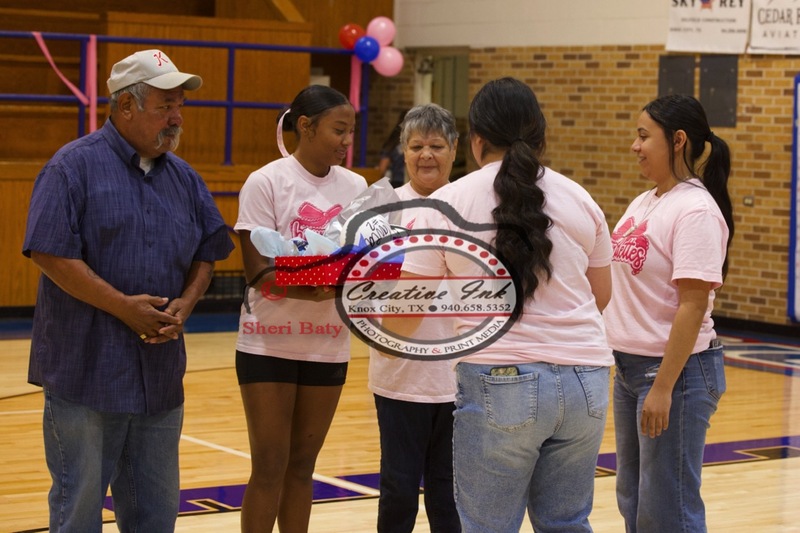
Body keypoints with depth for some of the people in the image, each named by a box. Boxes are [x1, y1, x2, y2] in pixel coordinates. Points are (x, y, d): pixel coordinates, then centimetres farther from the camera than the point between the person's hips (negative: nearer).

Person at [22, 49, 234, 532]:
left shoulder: (184, 178, 12)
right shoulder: (75, 165, -7)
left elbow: (206, 255, 16)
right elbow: (49, 252, -15)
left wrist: (185, 304, -5)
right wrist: (123, 306, -17)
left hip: (161, 373, 6)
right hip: (86, 368, -6)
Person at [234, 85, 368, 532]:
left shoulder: (356, 186, 5)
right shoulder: (266, 183, -9)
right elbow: (257, 271, -14)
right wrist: (314, 289, -30)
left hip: (329, 345, 4)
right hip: (270, 343, -4)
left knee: (302, 465, 11)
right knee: (269, 467, -1)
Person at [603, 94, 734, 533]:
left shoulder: (695, 211, -16)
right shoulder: (643, 203, 11)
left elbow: (693, 305, -21)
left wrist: (663, 387, -23)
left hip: (676, 369, -9)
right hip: (631, 365, 9)